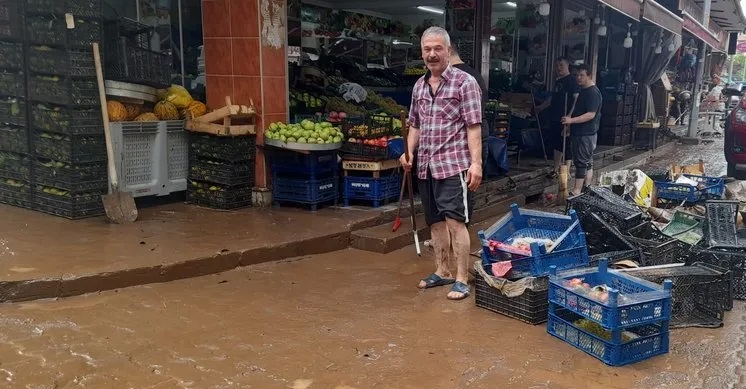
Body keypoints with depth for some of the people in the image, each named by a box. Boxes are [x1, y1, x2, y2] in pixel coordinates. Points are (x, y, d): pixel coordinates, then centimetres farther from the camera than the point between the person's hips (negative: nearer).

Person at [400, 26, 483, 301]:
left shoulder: (464, 82, -6)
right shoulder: (419, 86, 13)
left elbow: (473, 127, -10)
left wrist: (476, 163, -16)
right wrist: (409, 152, 5)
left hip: (453, 164, -6)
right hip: (426, 166, 6)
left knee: (455, 221, -7)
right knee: (435, 221, 13)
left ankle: (462, 279, 3)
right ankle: (442, 271, 26)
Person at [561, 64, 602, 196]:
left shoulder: (593, 92, -18)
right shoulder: (583, 90, 13)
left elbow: (591, 115, -24)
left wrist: (571, 120, -29)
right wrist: (569, 118, 23)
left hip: (586, 134, -10)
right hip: (580, 132, 10)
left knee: (581, 161, -7)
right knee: (587, 162, 13)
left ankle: (576, 191, -4)